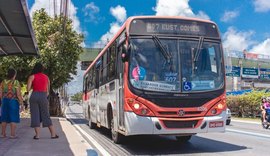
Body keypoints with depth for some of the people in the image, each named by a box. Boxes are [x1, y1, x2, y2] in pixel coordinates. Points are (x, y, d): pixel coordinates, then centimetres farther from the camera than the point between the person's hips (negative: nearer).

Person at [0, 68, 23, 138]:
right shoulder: (16, 82, -11)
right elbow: (18, 94, -14)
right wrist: (21, 101, -4)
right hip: (13, 102, -4)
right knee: (13, 118, 0)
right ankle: (12, 134, -2)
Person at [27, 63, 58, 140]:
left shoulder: (32, 77, 2)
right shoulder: (46, 77, 12)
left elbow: (28, 89, -3)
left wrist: (32, 86, 14)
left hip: (34, 96, -2)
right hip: (43, 96, 2)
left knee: (35, 116, 5)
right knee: (46, 115, 10)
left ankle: (37, 135, 3)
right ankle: (53, 134, 10)